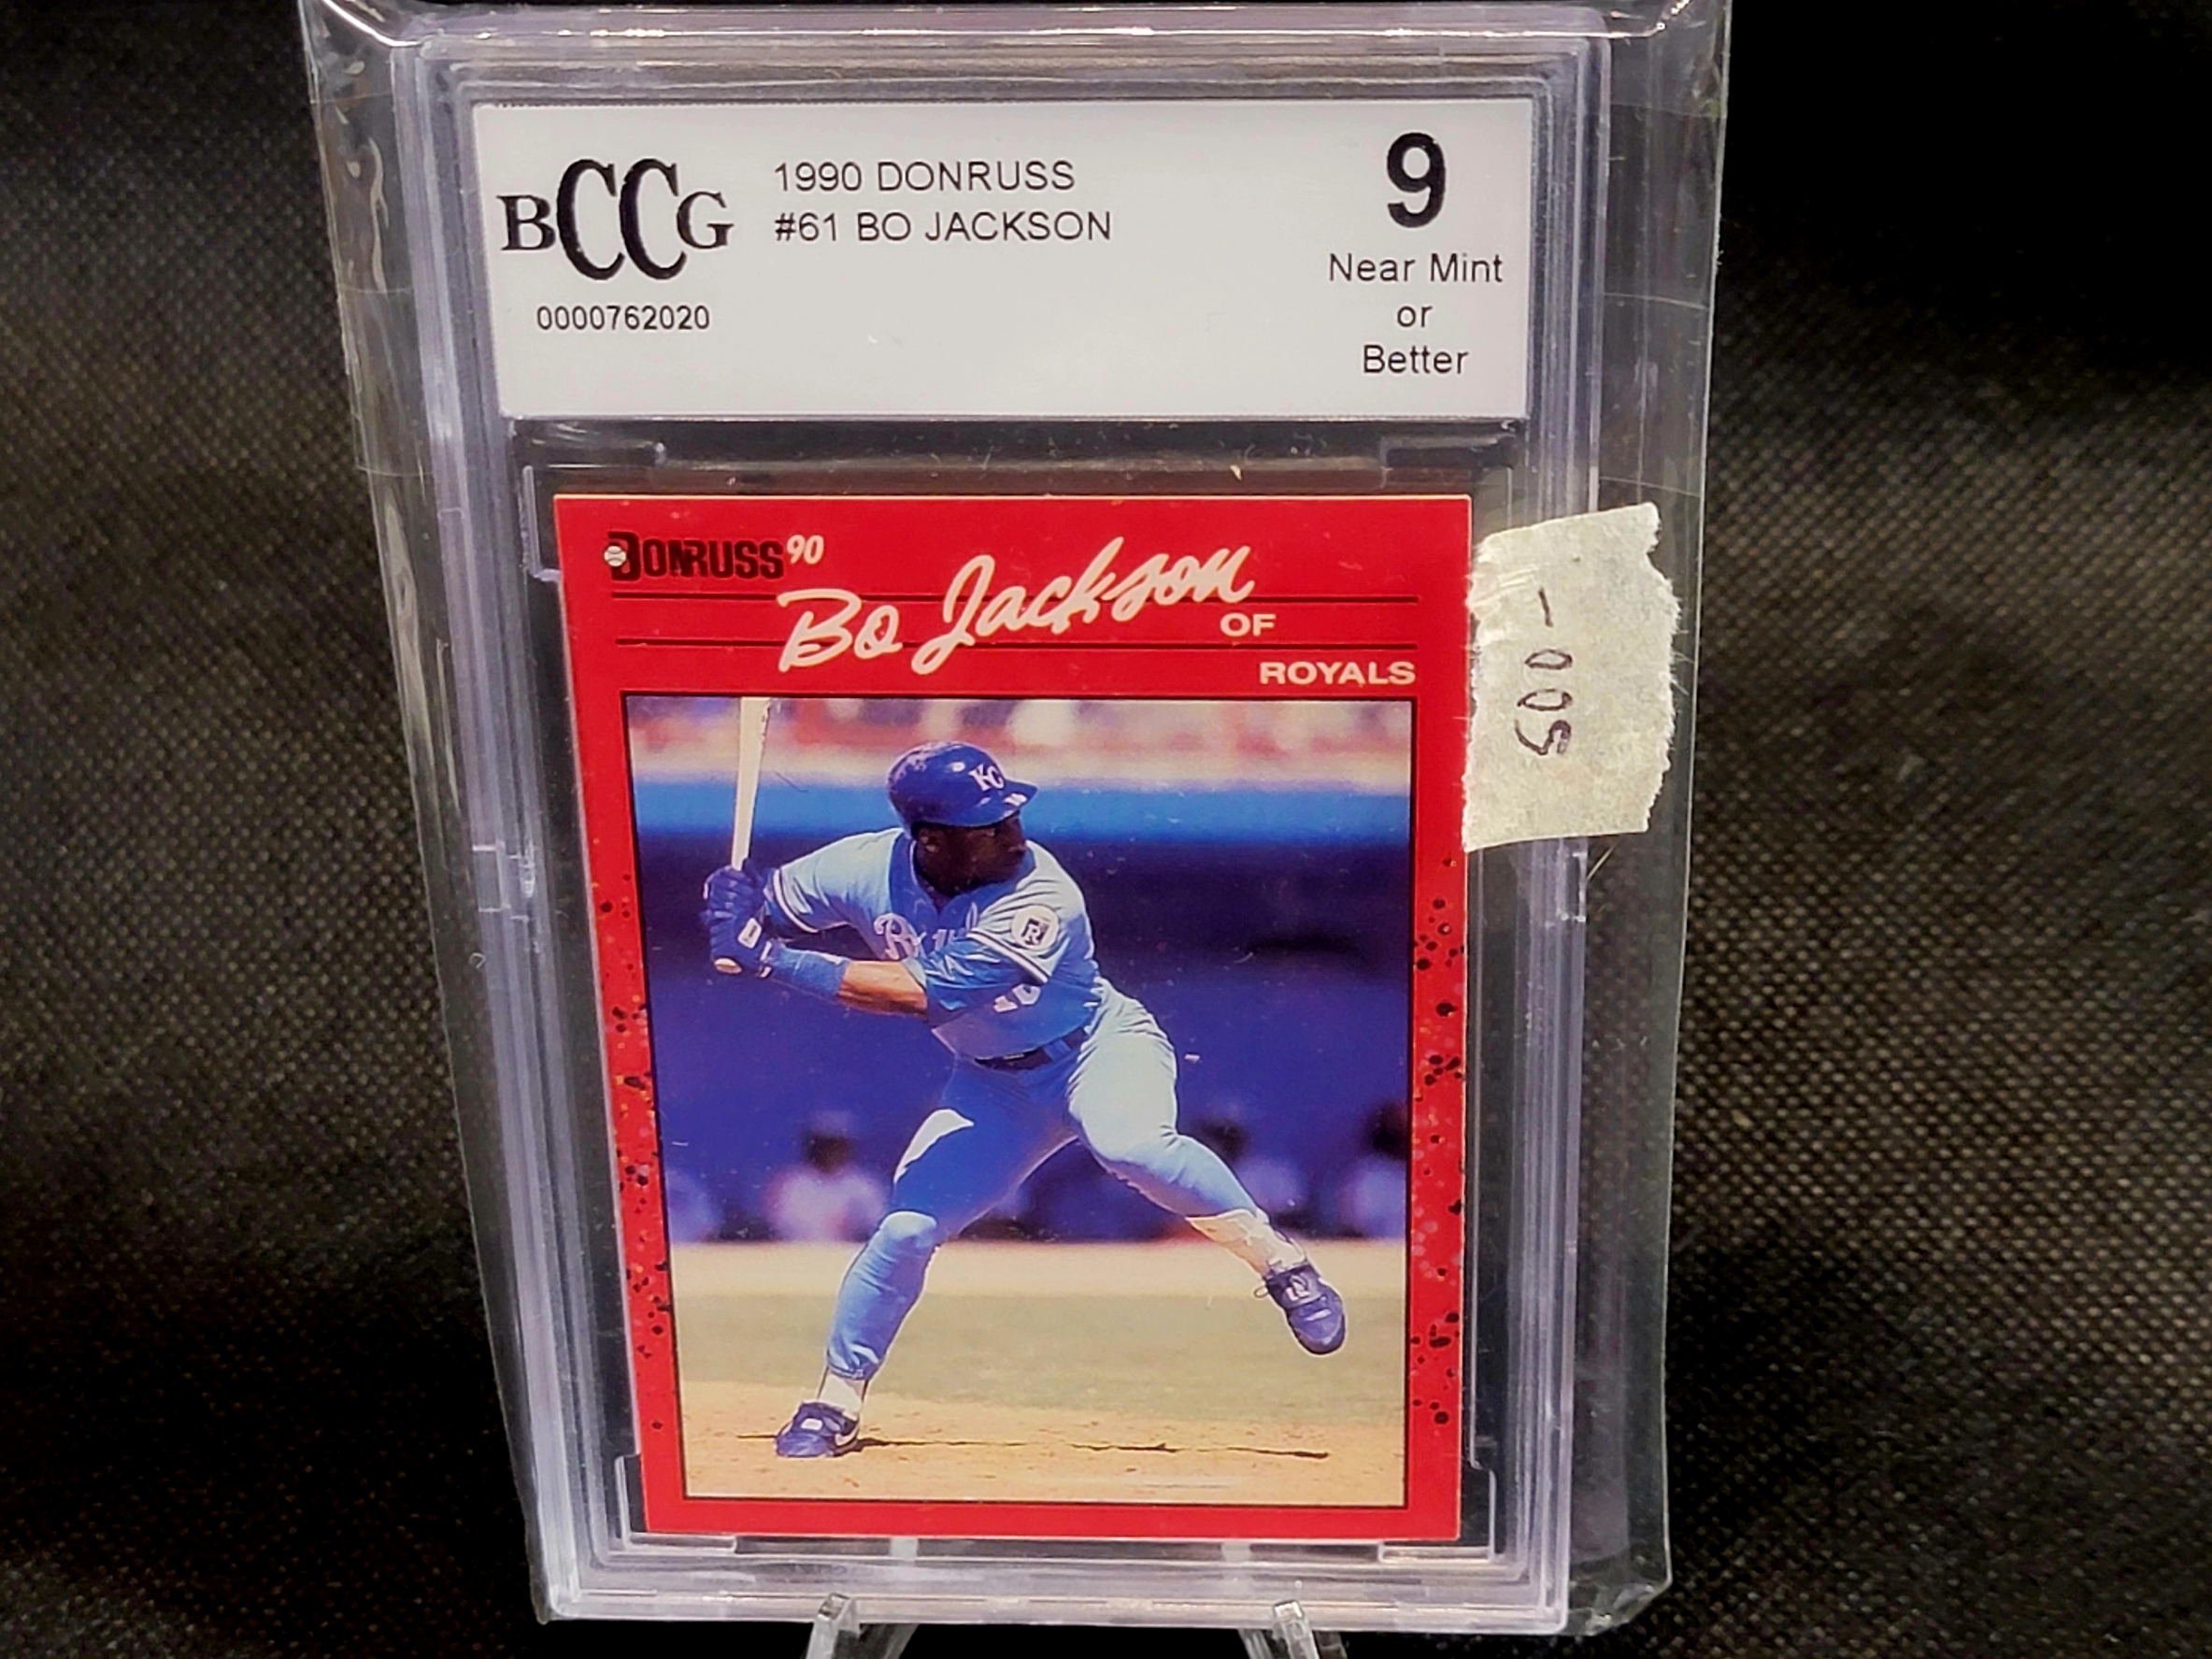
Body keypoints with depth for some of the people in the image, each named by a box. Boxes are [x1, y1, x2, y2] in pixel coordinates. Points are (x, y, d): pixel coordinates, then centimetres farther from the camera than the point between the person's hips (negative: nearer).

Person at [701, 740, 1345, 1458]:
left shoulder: (1040, 900, -32)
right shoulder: (867, 868, -17)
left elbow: (923, 993, -37)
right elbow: (756, 911, -5)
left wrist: (780, 962, -39)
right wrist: (734, 903, -30)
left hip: (1100, 1047, -4)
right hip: (993, 1081, 4)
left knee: (1130, 1144, -36)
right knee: (905, 1229, -3)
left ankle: (1281, 1263, -20)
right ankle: (834, 1403, 16)